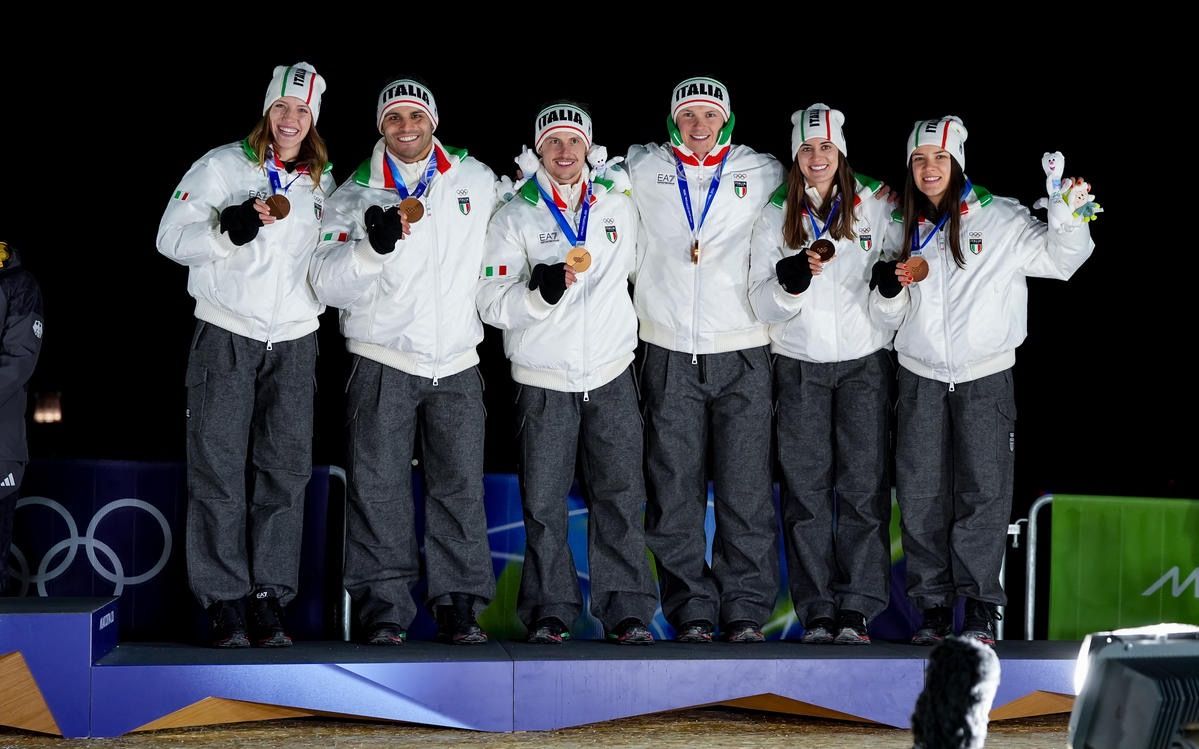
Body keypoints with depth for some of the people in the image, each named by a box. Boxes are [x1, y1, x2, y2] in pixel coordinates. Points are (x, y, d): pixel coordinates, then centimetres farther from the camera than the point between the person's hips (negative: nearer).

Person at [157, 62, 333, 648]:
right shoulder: (222, 166, 0)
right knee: (220, 471, -6)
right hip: (226, 334, -4)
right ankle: (224, 604, -2)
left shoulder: (322, 184, 13)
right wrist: (228, 229, -21)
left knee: (285, 471, 0)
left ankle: (270, 600, 4)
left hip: (293, 341, 4)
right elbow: (172, 237, -5)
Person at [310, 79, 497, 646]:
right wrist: (373, 246, -26)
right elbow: (328, 284, -10)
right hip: (383, 360, -2)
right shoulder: (355, 194, 1)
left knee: (460, 485, 1)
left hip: (457, 364, 2)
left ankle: (460, 604, 6)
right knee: (380, 487, -5)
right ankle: (383, 609, -1)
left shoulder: (476, 181, 8)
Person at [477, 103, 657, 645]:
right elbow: (493, 304, -8)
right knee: (544, 501, -1)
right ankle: (549, 611, 7)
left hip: (611, 375, 2)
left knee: (620, 495, -1)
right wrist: (539, 291, -24)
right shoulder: (514, 217, 0)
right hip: (543, 380, -2)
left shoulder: (619, 205, 9)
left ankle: (626, 610, 3)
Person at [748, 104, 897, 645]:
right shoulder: (775, 218, 5)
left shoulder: (875, 206, 2)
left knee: (863, 483, -3)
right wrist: (789, 282, -19)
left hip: (865, 361, -1)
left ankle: (857, 607, -1)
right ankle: (816, 609, 3)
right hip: (799, 363, 1)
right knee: (806, 486, -1)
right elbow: (763, 306, 0)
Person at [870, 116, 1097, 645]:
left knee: (983, 490, -6)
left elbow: (1059, 259, -9)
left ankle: (979, 604, 2)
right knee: (920, 493, 2)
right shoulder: (906, 229, 9)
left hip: (985, 378, -4)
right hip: (920, 379, 4)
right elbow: (888, 318, 15)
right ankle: (934, 605, 10)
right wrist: (889, 287, -7)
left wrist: (1068, 218, -26)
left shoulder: (1000, 219, -3)